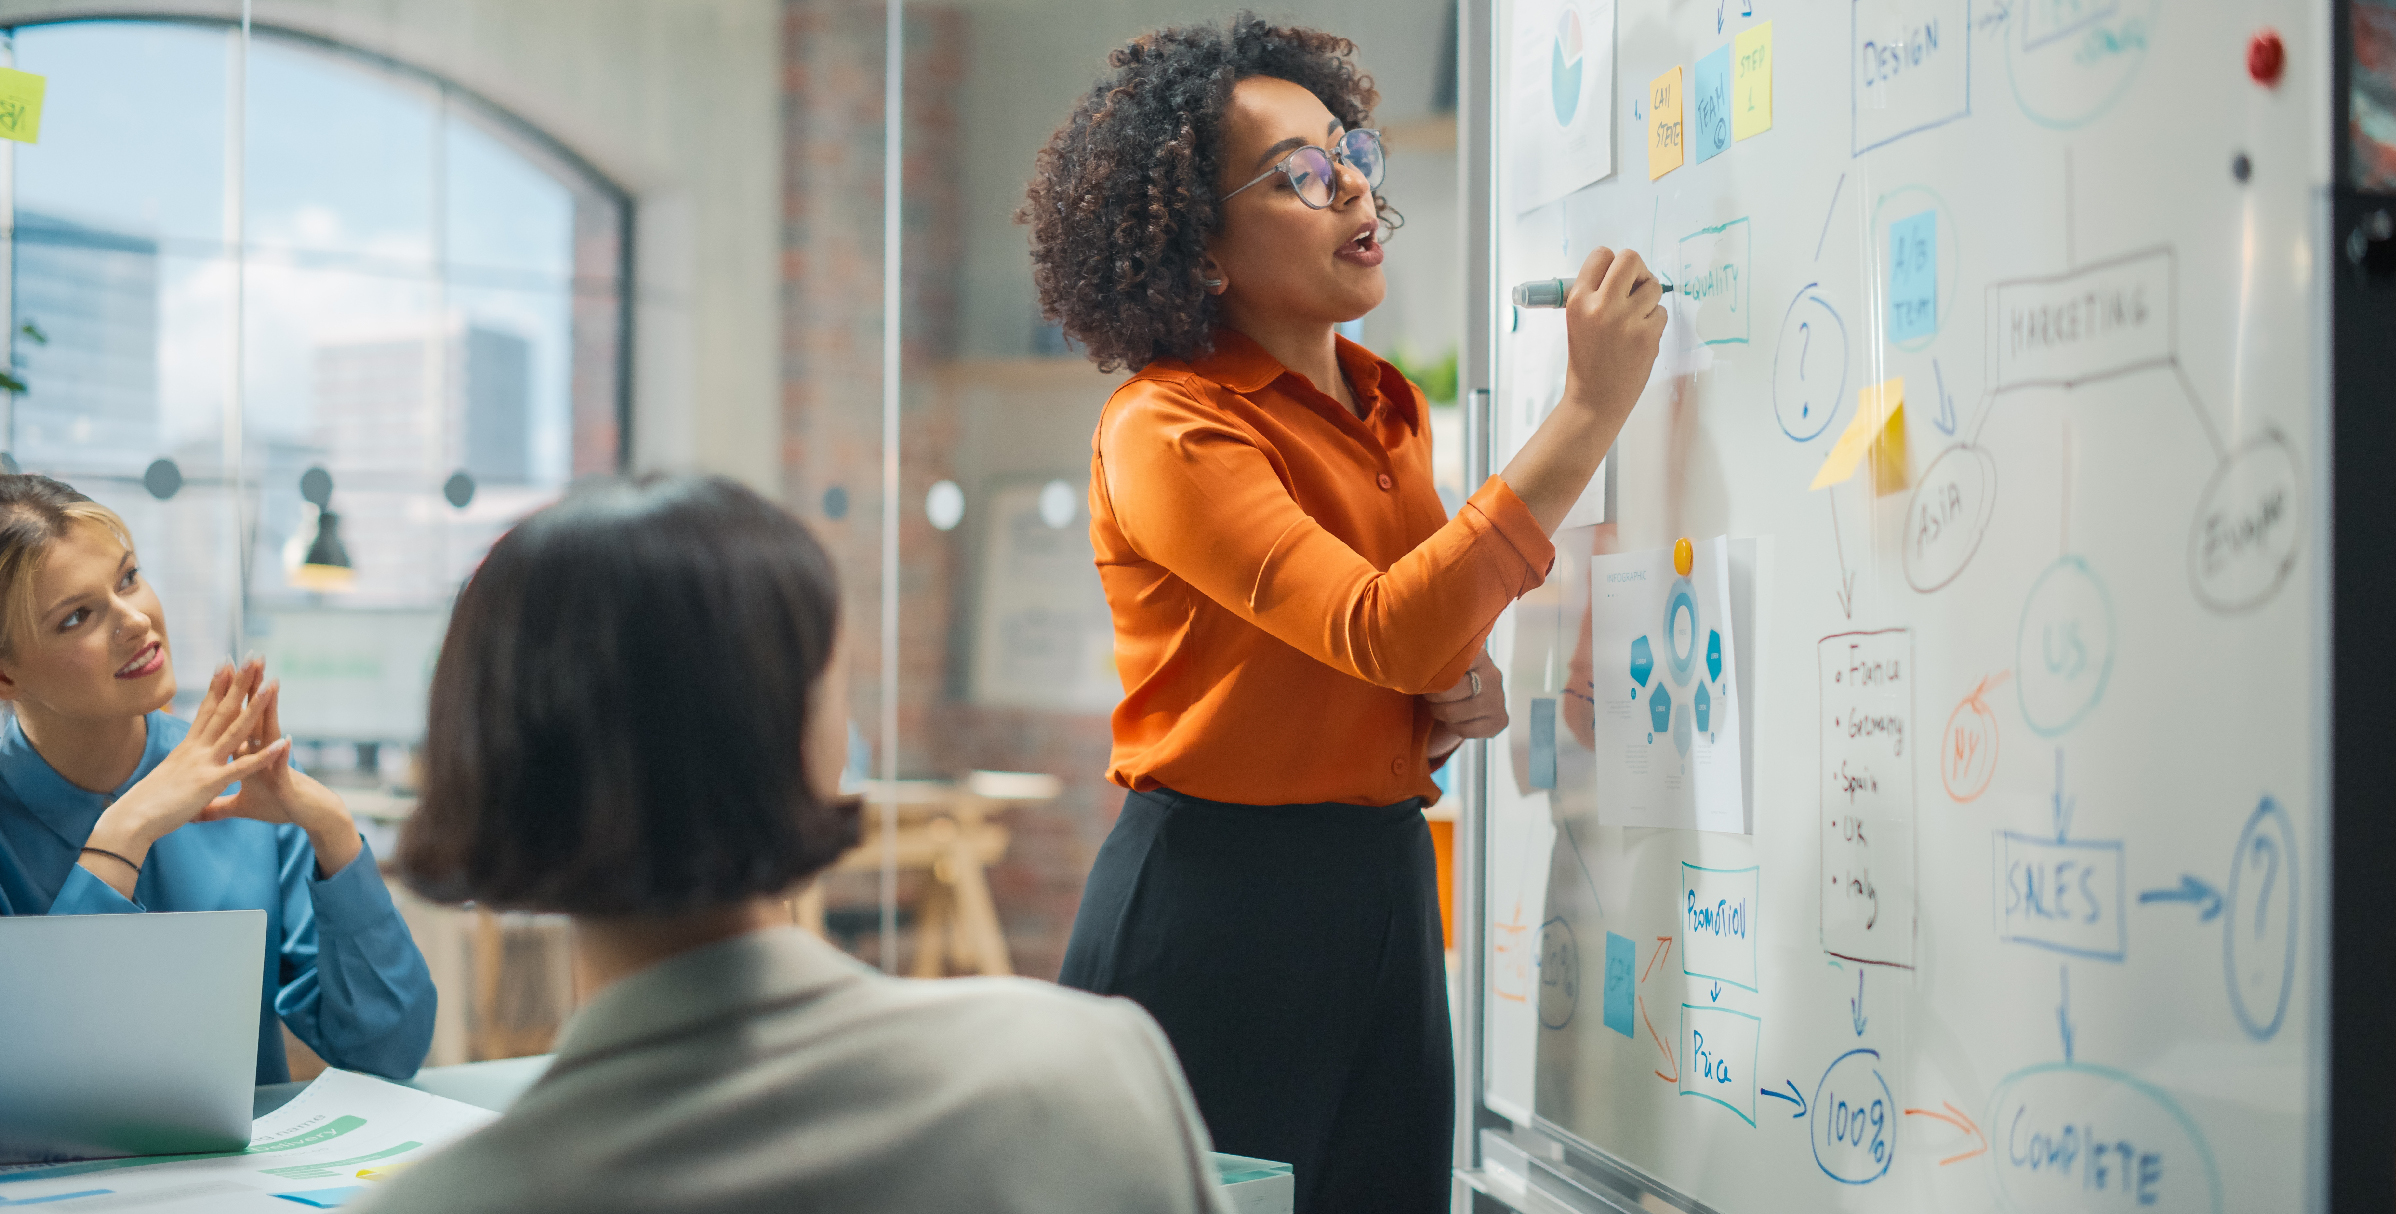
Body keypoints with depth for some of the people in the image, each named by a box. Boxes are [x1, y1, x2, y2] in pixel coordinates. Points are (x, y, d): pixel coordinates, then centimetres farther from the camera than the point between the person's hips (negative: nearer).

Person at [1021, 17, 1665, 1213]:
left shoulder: (1391, 408, 10)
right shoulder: (1165, 430, -14)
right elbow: (1381, 628, -27)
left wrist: (1460, 695, 1)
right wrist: (1592, 407, -26)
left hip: (1385, 890, 7)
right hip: (1214, 902, -7)